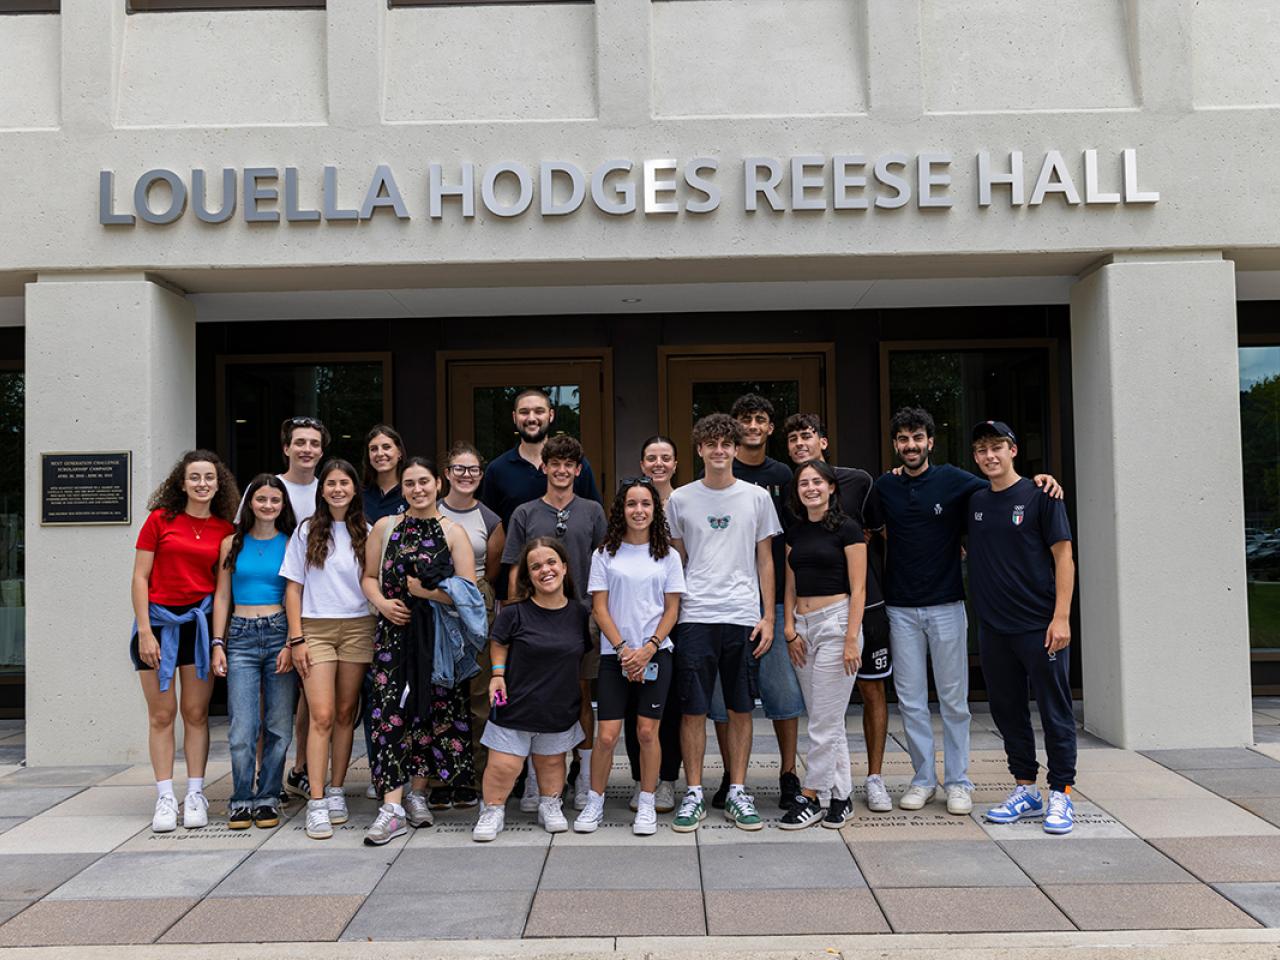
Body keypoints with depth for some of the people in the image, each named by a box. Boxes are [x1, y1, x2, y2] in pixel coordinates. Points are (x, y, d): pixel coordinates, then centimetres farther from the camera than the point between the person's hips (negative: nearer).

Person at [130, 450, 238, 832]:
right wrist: (145, 631, -8)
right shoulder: (160, 519, -1)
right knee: (162, 713, 3)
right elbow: (140, 577, -2)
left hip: (200, 621, 1)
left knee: (196, 712, 5)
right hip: (159, 619, -1)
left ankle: (195, 795, 13)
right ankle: (165, 798, 10)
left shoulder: (225, 530, 4)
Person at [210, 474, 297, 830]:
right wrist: (218, 644, 2)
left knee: (279, 726, 2)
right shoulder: (233, 544, 9)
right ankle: (241, 800, 9)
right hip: (241, 637, 1)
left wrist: (292, 644, -7)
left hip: (280, 634, 0)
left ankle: (267, 797, 15)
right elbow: (222, 597, 10)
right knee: (242, 729, -5)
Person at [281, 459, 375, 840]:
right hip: (316, 629, -2)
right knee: (322, 716, -10)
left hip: (358, 628, 2)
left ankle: (336, 791, 18)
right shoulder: (307, 531, 5)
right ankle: (316, 803, -8)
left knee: (346, 713, 6)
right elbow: (293, 587, 3)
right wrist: (296, 638, -4)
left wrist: (378, 632, 1)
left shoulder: (366, 533, 9)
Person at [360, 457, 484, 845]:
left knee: (431, 712, 4)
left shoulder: (453, 532, 1)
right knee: (391, 712, -7)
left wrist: (426, 592, -14)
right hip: (394, 631, 1)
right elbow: (369, 576, 13)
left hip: (438, 635, -1)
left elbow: (468, 592, -4)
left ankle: (417, 793, 21)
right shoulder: (385, 527, 9)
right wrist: (383, 603, -6)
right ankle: (392, 807, -6)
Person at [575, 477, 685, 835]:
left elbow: (672, 610, 3)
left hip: (655, 654, 0)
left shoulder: (668, 555, 5)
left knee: (647, 731, 1)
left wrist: (647, 649, -9)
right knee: (607, 735, -3)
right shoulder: (605, 554, 3)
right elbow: (600, 608, 0)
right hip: (615, 655, 0)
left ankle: (646, 805, 15)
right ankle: (594, 802, 14)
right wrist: (624, 649, -9)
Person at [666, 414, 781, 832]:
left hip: (743, 616, 1)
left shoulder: (757, 497, 6)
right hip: (695, 616, 0)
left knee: (740, 708, 6)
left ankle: (738, 793, 17)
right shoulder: (680, 499, 6)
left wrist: (768, 617, 3)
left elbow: (765, 560, 9)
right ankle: (694, 794, 12)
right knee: (693, 708, 1)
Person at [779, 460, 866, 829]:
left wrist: (852, 639, -14)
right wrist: (789, 628, 3)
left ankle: (809, 798, 3)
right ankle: (841, 796, 18)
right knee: (826, 720, 10)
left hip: (835, 623, -6)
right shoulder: (795, 532, 13)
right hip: (803, 626, 6)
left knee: (824, 721, -4)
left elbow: (858, 589, -8)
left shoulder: (846, 528, -5)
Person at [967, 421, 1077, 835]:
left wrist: (1061, 617, -14)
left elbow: (1063, 557, -6)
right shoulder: (974, 502, 9)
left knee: (1055, 712, 2)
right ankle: (1025, 790, 24)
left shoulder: (1039, 496, -5)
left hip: (1039, 625, -5)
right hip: (992, 627, 5)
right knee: (1007, 711, 12)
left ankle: (1061, 795, 13)